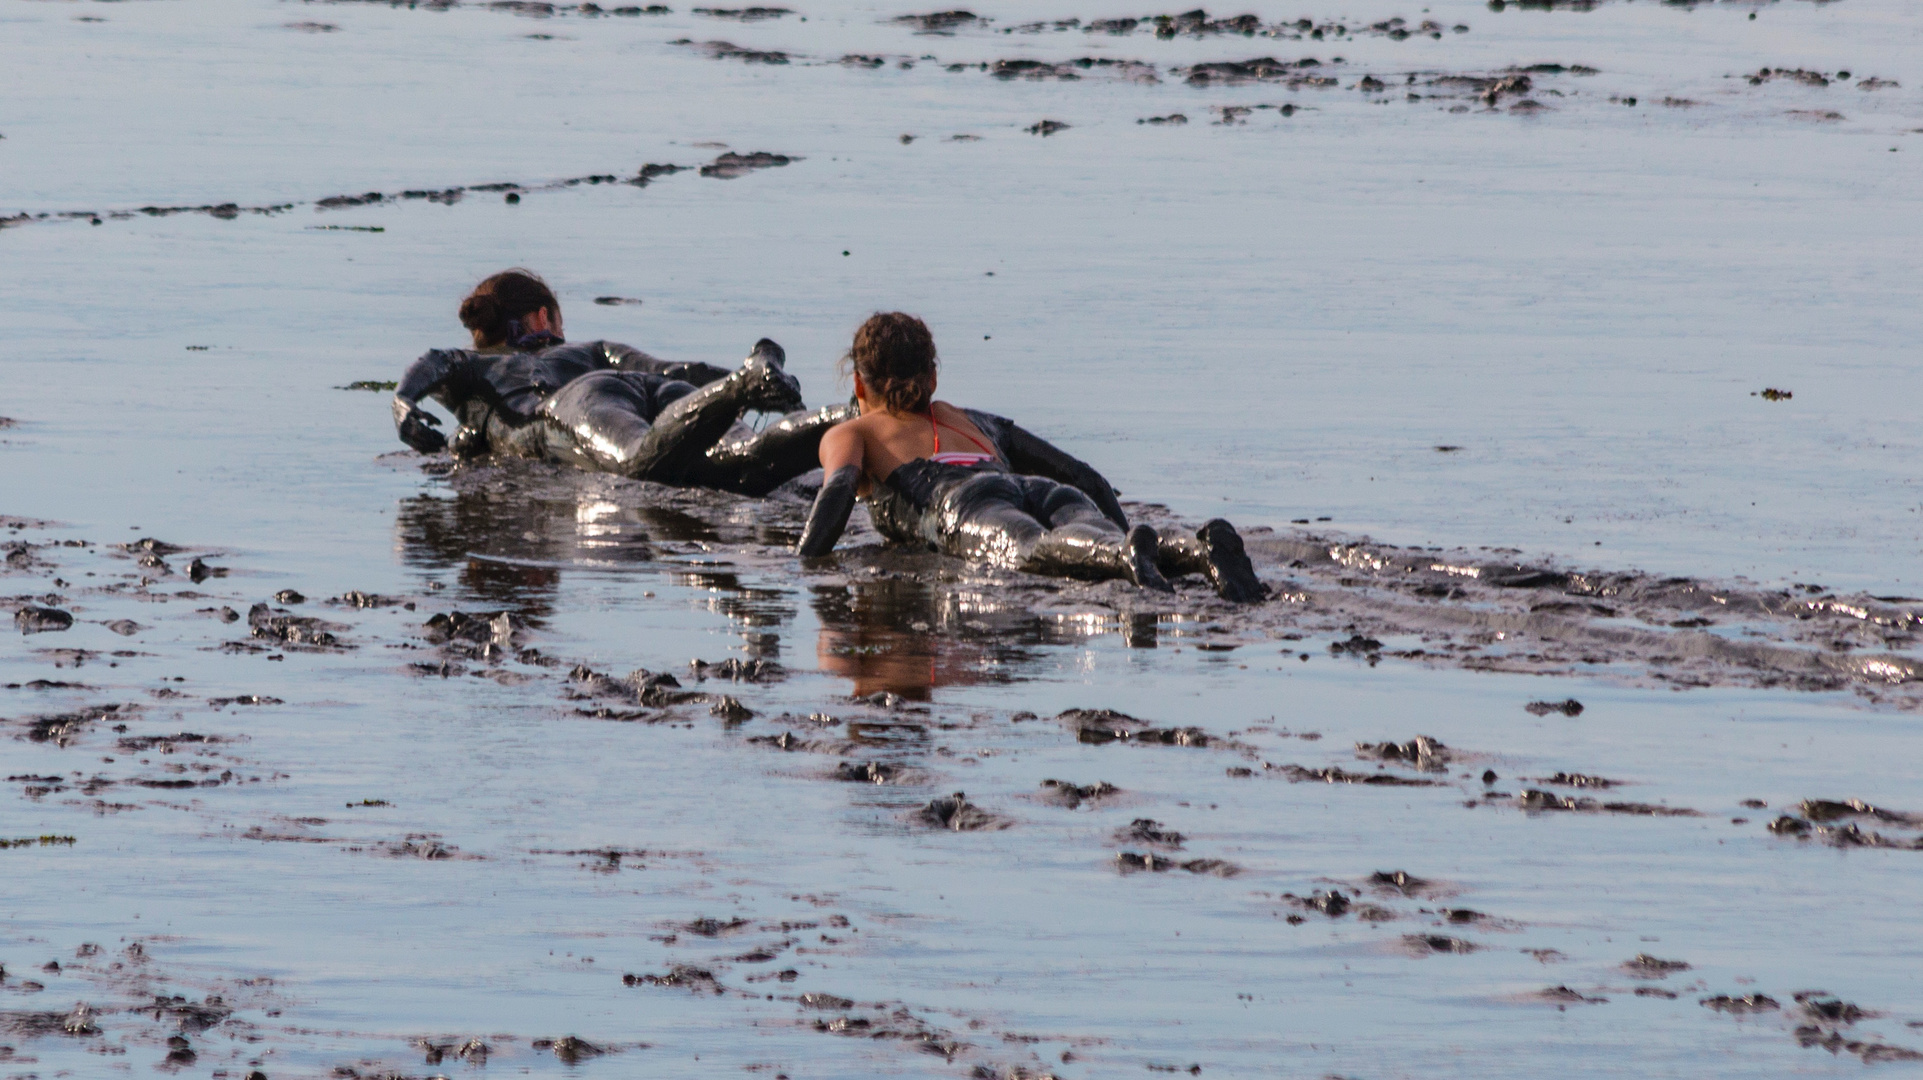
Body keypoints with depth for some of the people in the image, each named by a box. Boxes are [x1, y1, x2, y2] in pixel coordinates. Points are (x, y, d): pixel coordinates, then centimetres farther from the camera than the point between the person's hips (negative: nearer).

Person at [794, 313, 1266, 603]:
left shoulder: (847, 435, 29)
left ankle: (1123, 551, -71)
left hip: (959, 500, -4)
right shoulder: (960, 418, 46)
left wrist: (803, 565, 4)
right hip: (1044, 490, 5)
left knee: (1028, 551, -37)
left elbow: (839, 486, 7)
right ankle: (1202, 550, -61)